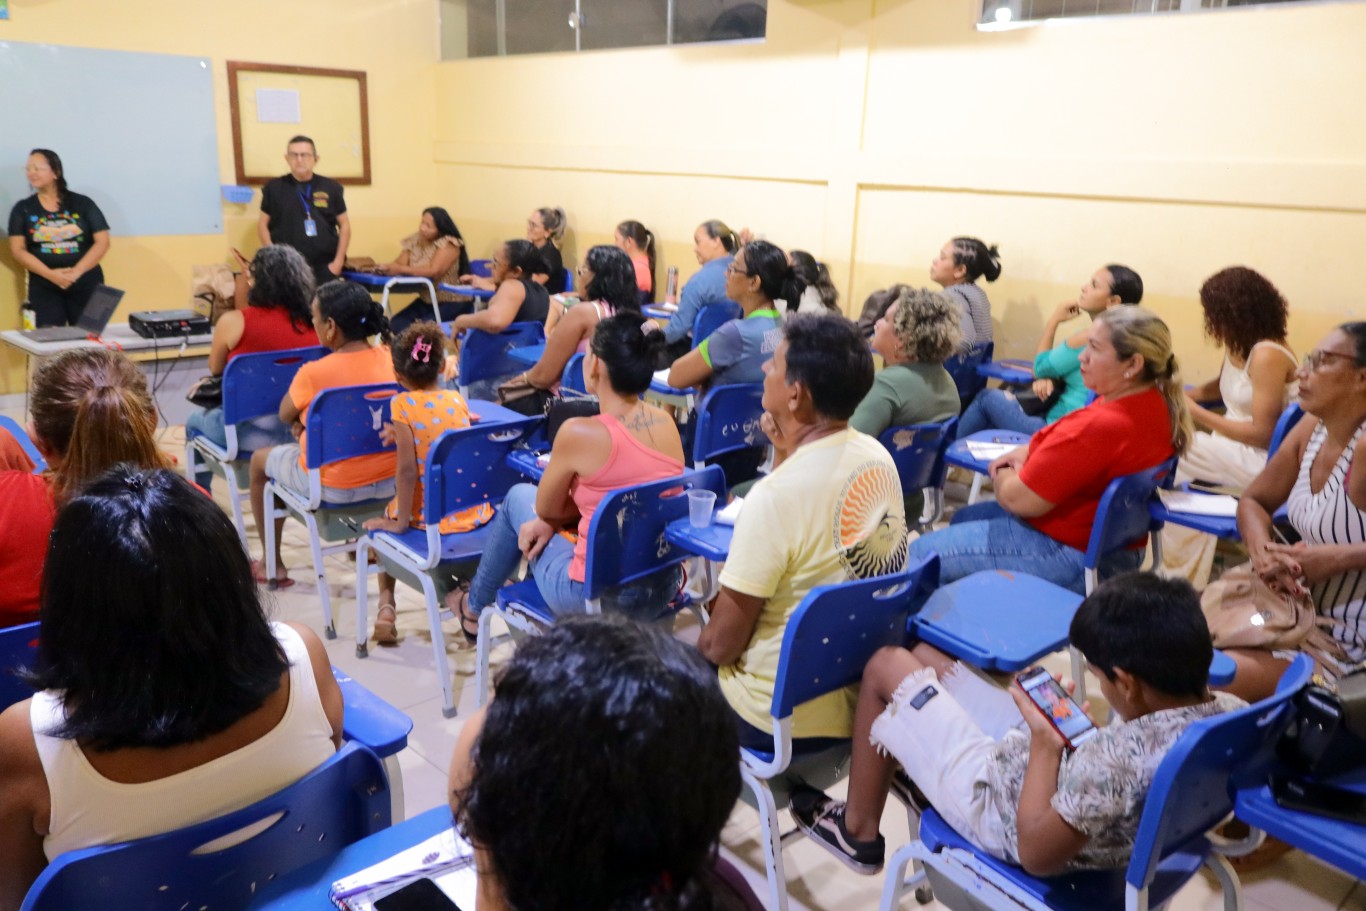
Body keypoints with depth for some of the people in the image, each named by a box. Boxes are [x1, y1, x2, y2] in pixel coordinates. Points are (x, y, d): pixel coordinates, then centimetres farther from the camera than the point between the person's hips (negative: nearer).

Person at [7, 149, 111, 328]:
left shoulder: (83, 203, 6)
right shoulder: (22, 209, 8)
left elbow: (102, 242, -1)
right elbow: (18, 250, 1)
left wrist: (76, 272, -12)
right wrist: (51, 274, -14)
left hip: (87, 285, -1)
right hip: (44, 288, 1)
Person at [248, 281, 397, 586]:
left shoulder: (313, 373, -22)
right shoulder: (390, 358, -7)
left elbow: (286, 416, -1)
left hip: (335, 486, -5)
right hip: (391, 478, 5)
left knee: (260, 460, 24)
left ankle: (273, 565, 35)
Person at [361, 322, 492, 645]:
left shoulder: (402, 404, -14)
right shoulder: (457, 399, -1)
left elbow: (407, 468, -19)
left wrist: (400, 522, -11)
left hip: (427, 517, -4)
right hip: (473, 514, 4)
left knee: (382, 524, 29)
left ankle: (386, 603, 18)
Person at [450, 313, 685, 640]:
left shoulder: (579, 432, -21)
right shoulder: (666, 423, -2)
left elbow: (546, 508, -3)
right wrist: (552, 522, 7)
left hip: (595, 598, -5)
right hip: (661, 591, 6)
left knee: (519, 497, 20)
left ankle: (473, 608, 42)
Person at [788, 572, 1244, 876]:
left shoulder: (1116, 760, -40)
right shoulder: (1233, 712, -17)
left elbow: (1036, 855, -28)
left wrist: (1044, 742, -21)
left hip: (1002, 805, -8)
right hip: (1069, 792, 8)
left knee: (887, 665, 5)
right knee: (926, 656, 17)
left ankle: (858, 831, 24)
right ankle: (927, 778, 44)